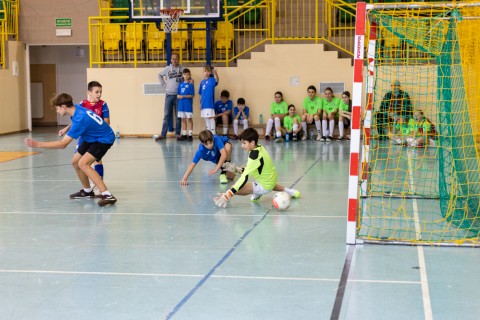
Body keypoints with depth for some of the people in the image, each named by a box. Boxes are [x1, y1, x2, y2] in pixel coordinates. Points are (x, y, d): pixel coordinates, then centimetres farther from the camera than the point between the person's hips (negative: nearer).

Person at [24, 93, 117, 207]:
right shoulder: (76, 108, -7)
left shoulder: (80, 119, -32)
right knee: (75, 162, 12)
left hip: (104, 139, -10)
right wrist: (66, 129, 16)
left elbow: (63, 144, -32)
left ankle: (107, 195, -29)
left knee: (83, 163, -26)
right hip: (92, 138, 10)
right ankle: (87, 191, 30)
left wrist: (38, 144, -34)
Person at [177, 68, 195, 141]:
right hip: (181, 105, 5)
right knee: (183, 120, 9)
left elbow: (192, 95, -10)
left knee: (189, 119, 0)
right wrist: (178, 96, -10)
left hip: (188, 105, -5)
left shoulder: (191, 85, -5)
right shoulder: (180, 84, 10)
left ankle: (190, 135, 5)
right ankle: (184, 135, 16)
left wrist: (183, 96, -18)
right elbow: (178, 94, 13)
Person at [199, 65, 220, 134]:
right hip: (204, 103, 7)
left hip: (210, 103, -6)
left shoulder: (212, 80, -4)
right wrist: (200, 103, 12)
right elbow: (201, 94, 15)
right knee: (206, 118, 12)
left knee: (211, 117, -8)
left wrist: (215, 73, -49)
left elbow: (217, 80, -29)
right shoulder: (202, 82, 12)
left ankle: (213, 133, -6)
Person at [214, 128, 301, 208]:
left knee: (235, 189, -24)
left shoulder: (254, 155, -28)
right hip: (272, 180, 9)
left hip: (264, 186, -9)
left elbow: (244, 178, -35)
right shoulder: (259, 148, -4)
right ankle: (288, 191, 39)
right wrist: (238, 169, 1)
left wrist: (228, 194, -40)